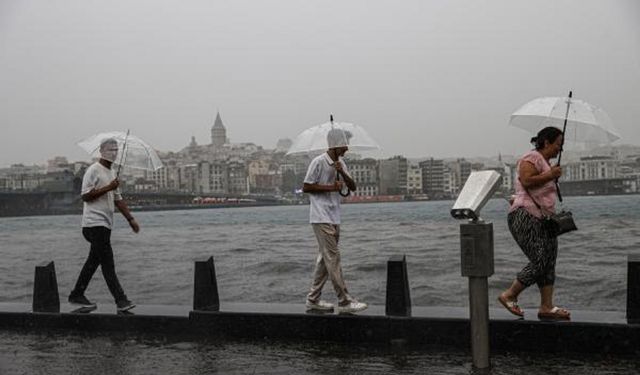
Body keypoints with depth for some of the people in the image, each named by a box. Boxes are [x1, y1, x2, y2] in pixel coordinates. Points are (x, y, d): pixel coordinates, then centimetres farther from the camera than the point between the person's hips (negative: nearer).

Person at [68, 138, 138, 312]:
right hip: (95, 223, -9)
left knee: (93, 261, 13)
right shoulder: (93, 170, -8)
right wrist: (108, 188, -18)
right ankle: (121, 300, -13)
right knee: (107, 263, -10)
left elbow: (118, 199, 23)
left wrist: (130, 219, 17)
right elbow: (85, 195, -16)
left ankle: (77, 295, 22)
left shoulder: (111, 173, 19)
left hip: (105, 224, 9)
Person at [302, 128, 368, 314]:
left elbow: (352, 187, 8)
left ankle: (313, 299, 19)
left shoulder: (341, 163, 12)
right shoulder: (318, 162, -12)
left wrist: (342, 172, -10)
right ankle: (344, 301, -8)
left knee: (325, 259, 11)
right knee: (333, 258, -9)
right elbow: (306, 187, -10)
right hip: (321, 218, -9)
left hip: (334, 218, 9)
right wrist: (331, 187, -16)